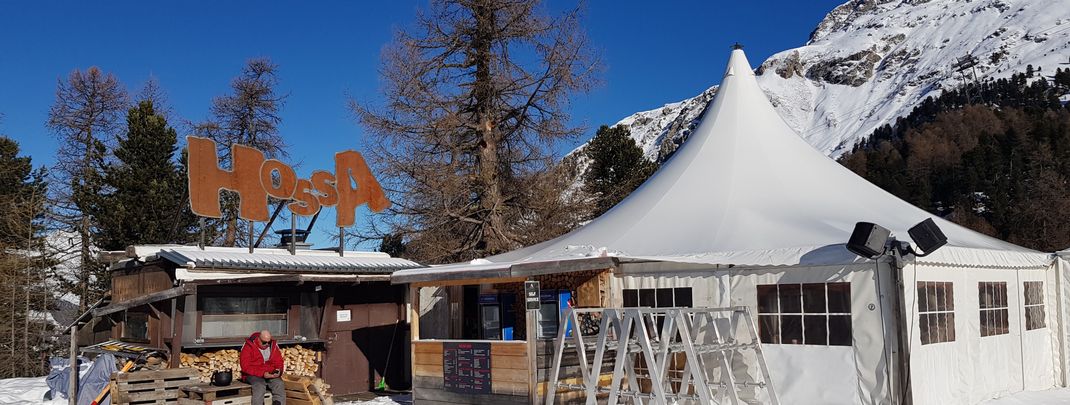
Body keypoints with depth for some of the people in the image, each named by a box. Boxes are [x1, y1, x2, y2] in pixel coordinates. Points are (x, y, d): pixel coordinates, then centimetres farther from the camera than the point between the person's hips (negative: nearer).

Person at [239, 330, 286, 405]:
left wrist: (278, 371, -13)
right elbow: (245, 367, -13)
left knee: (279, 384, -25)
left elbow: (279, 362, 11)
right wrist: (262, 373, -22)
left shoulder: (273, 345, 5)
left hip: (271, 374, 3)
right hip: (253, 375, -3)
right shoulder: (248, 347, -8)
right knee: (259, 385, -34)